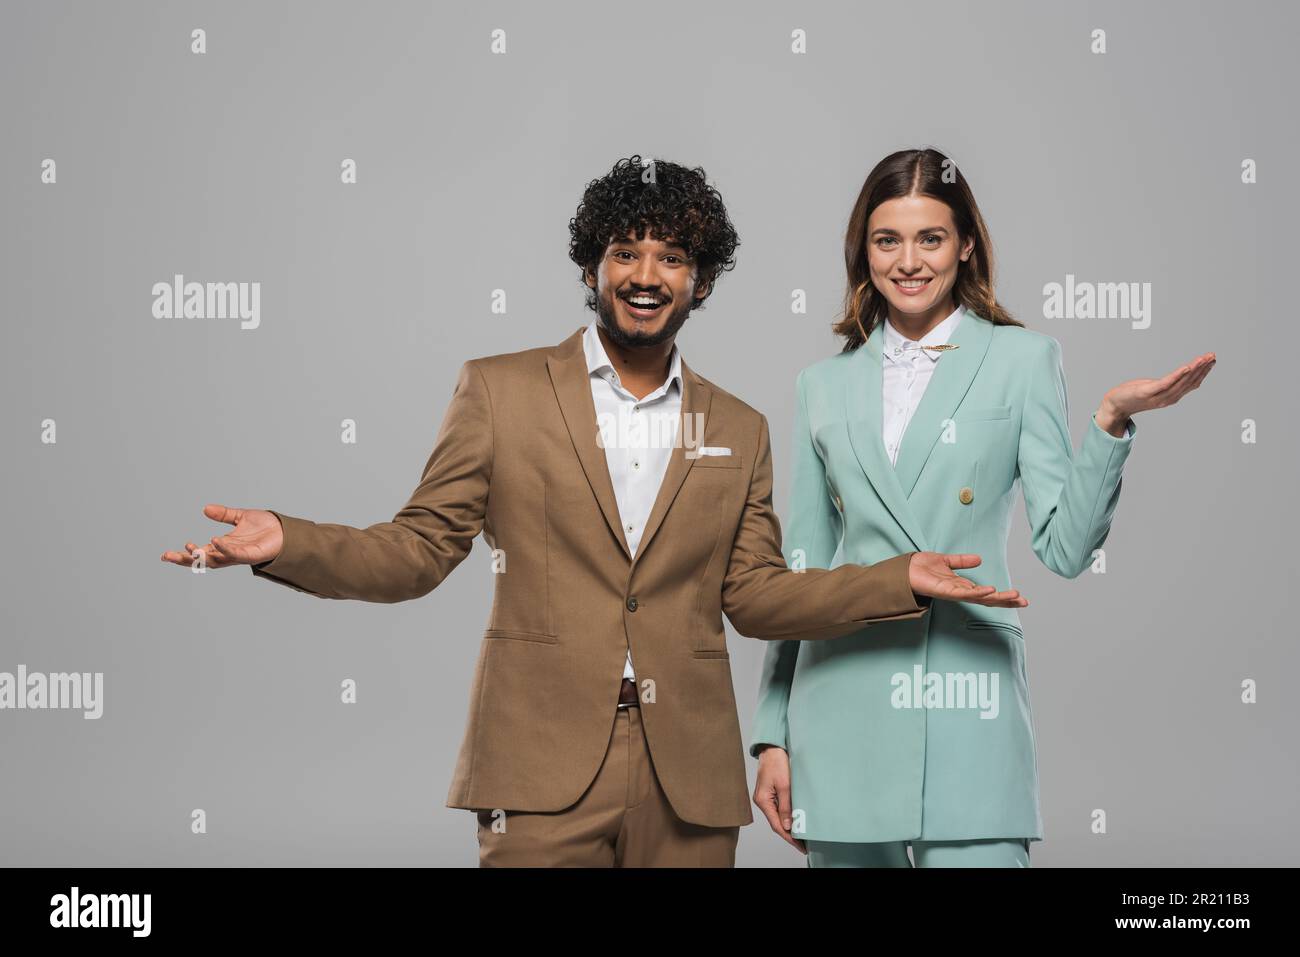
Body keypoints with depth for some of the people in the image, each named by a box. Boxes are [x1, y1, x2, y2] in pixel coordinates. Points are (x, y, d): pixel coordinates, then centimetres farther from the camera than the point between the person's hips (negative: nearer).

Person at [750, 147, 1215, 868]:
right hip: (839, 713, 3)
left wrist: (1110, 423, -15)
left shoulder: (1022, 360, 5)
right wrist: (773, 735, 10)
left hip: (967, 706, -2)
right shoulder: (824, 385, 12)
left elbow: (1064, 548, -1)